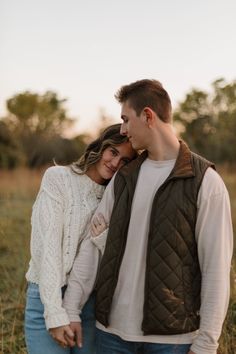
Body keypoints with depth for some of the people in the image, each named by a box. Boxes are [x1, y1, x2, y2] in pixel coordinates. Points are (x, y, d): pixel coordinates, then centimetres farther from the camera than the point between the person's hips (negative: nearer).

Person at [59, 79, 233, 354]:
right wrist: (71, 309, 0)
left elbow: (216, 268, -10)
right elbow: (94, 243, 7)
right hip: (112, 329, 5)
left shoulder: (205, 181, -8)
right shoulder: (124, 177, 9)